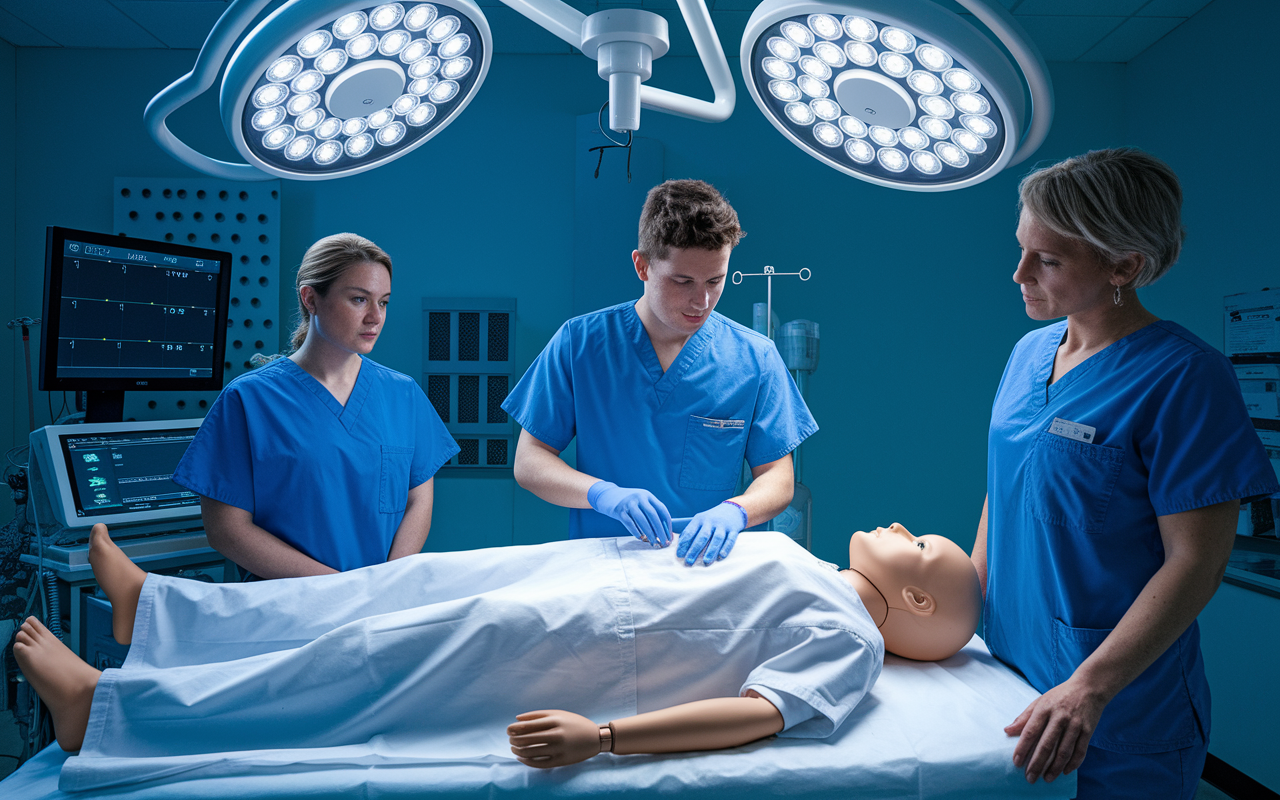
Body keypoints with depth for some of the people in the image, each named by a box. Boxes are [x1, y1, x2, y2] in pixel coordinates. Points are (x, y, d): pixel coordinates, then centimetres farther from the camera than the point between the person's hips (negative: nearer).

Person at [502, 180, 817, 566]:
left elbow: (778, 479, 5)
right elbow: (528, 461, 1)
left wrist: (734, 511, -17)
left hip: (708, 568, 3)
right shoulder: (579, 343, -1)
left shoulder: (756, 358, 2)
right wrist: (603, 494, -18)